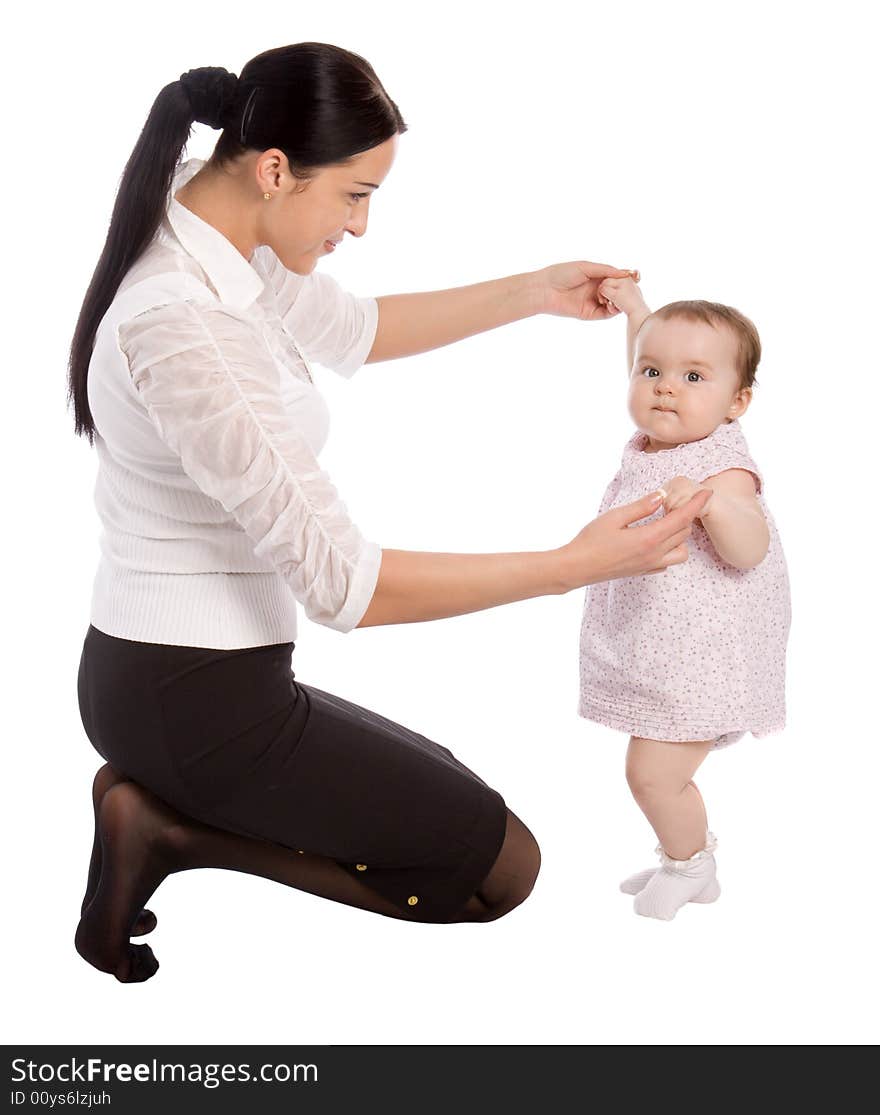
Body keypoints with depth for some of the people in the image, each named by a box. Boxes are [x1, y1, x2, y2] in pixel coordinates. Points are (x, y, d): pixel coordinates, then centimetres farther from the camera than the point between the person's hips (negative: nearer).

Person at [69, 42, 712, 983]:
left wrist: (535, 295, 16)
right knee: (503, 867, 4)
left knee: (444, 790, 27)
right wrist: (576, 564, -19)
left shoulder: (210, 227, 0)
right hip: (197, 702, -9)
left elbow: (351, 330, 19)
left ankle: (163, 807, 10)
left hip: (159, 674, 9)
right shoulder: (183, 328, -28)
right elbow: (343, 583, -26)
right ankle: (172, 827, -3)